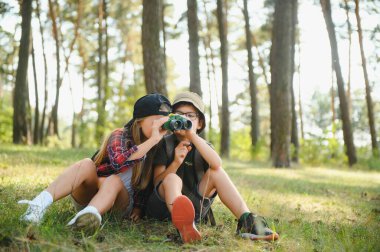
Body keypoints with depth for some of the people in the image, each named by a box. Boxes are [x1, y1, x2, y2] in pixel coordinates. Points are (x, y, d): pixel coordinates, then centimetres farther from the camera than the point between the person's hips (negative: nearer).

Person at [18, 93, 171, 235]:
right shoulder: (119, 136, -12)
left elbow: (148, 184, 4)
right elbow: (118, 162, -34)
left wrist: (139, 206, -11)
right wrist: (152, 140, -35)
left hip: (120, 203, 1)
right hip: (89, 194, -1)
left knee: (115, 180, -34)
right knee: (87, 165, -31)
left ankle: (84, 218, -66)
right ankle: (39, 205, -50)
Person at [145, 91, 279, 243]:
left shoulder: (202, 146, 8)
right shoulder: (165, 143, 2)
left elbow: (217, 164, -20)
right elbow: (157, 182, -7)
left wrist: (192, 135, -29)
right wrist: (176, 163, -24)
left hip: (194, 207, 3)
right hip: (165, 205, -3)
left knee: (215, 172, -14)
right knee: (172, 178, -33)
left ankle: (246, 220, -28)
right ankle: (183, 225, -66)